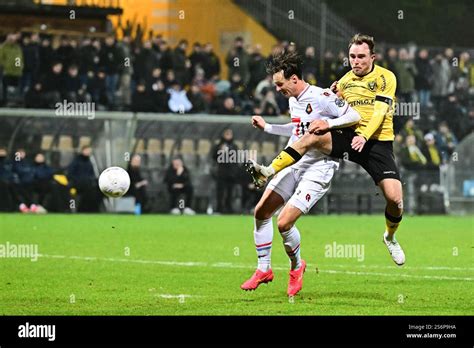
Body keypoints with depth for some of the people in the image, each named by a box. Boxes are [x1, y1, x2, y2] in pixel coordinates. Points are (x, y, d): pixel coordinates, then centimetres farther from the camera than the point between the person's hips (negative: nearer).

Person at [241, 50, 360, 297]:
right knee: (261, 212, 3)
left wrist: (327, 123, -29)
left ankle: (296, 267, 13)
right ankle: (264, 269, 17)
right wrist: (266, 127, 27)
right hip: (294, 164, 9)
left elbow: (355, 117, -17)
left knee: (284, 223, -15)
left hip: (318, 168, -9)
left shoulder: (321, 97, -16)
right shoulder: (293, 100, 11)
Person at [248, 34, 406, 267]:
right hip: (349, 136, 4)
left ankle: (390, 237, 17)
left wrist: (364, 136, -30)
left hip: (377, 141, -4)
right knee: (313, 136, -25)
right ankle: (269, 172, -29)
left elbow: (379, 111, -15)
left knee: (394, 197, -14)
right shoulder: (345, 80, 13)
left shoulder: (385, 78, -3)